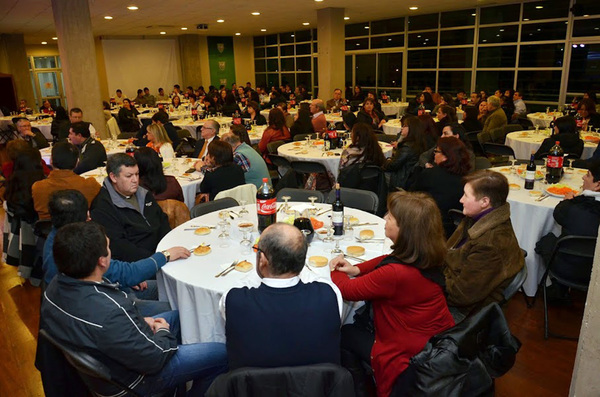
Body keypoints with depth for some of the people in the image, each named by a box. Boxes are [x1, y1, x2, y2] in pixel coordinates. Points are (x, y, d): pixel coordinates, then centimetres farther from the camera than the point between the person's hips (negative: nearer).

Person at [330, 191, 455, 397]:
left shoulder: (395, 274, -35)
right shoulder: (426, 257, -9)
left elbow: (347, 290, -22)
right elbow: (388, 260, 11)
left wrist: (335, 271, -1)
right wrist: (356, 269, -1)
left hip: (410, 357, -8)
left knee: (344, 334, 12)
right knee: (360, 322, 22)